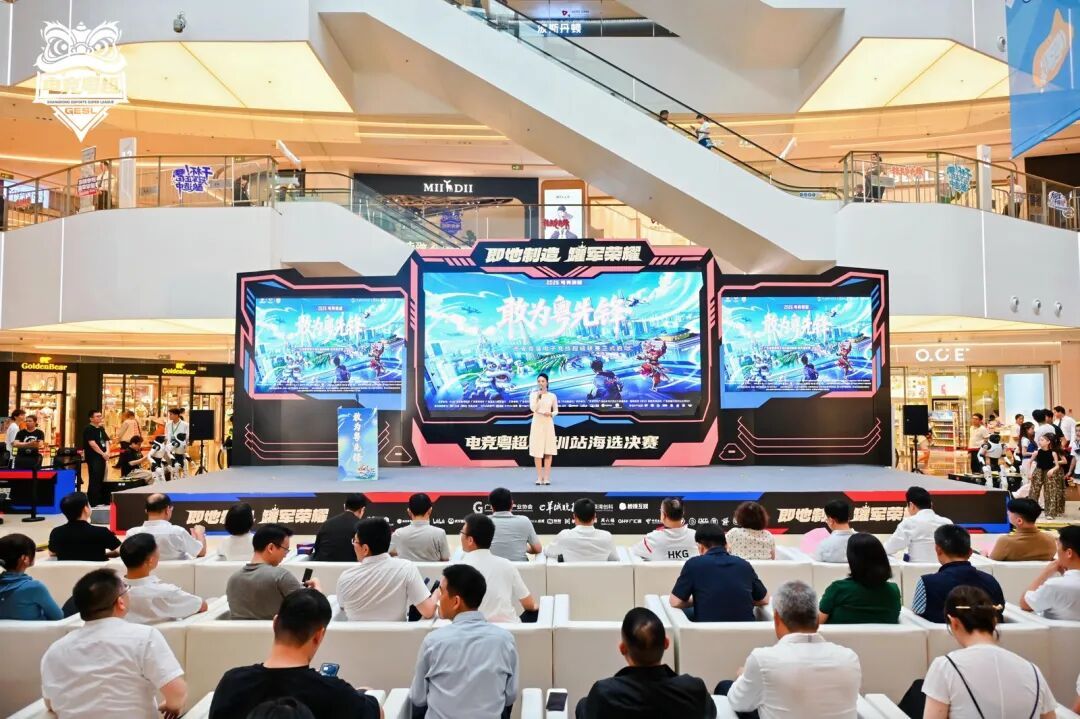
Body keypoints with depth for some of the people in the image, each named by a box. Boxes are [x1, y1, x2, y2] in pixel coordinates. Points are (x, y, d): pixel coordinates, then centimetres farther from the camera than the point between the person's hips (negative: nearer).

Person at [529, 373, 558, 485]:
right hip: (537, 423, 0)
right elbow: (533, 409, -11)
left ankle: (546, 477, 2)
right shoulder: (533, 394, 1)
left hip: (548, 424, 1)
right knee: (537, 451, -2)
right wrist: (538, 396, -17)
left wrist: (551, 414, -11)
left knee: (548, 451, -3)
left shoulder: (552, 396, 4)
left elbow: (556, 411, 9)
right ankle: (539, 477, 4)